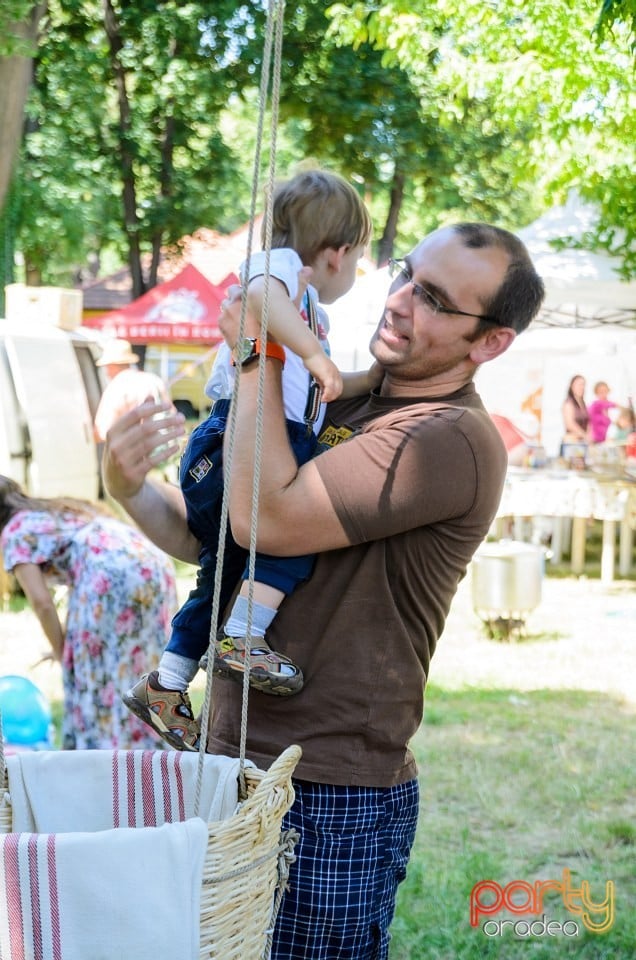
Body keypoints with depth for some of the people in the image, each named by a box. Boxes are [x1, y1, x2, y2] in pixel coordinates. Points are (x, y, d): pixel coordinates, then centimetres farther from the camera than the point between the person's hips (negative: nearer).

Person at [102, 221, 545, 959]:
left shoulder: (455, 441, -17)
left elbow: (265, 519, -25)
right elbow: (207, 535, 12)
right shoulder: (339, 403, 9)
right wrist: (131, 488, -8)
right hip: (233, 762, 8)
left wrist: (258, 358, -16)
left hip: (329, 797, -8)